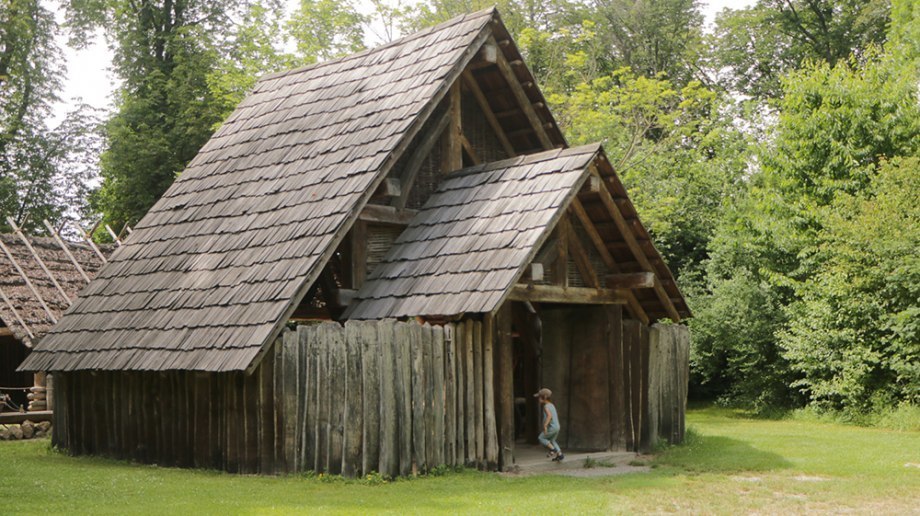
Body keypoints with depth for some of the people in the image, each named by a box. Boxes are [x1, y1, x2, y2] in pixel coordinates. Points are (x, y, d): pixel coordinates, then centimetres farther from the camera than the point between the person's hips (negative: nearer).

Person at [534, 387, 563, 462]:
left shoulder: (546, 406, -14)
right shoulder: (552, 405, 15)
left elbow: (549, 415, -30)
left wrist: (545, 425, -34)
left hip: (551, 427, -9)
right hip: (557, 426, 9)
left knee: (541, 438, 6)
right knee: (552, 441, 22)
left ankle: (553, 449, 1)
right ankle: (559, 454, 17)